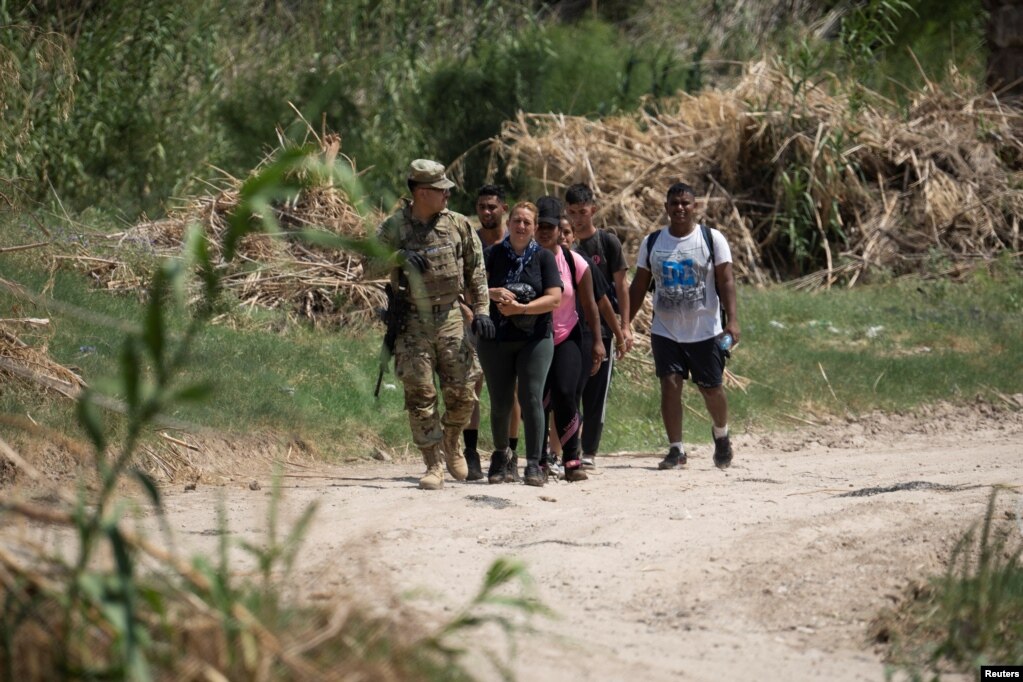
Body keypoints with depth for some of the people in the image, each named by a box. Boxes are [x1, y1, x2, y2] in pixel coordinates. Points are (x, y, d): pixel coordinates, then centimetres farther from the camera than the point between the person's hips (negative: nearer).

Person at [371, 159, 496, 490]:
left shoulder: (458, 225, 4)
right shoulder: (394, 228, -2)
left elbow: (475, 270, 9)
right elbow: (370, 264, -5)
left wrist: (481, 310, 1)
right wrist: (399, 258, -22)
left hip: (450, 318, 2)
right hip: (412, 323, -2)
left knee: (462, 391, 1)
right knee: (420, 395, -4)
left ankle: (451, 444, 28)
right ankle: (433, 465, 1)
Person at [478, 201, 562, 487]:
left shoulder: (544, 257, 2)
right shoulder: (493, 255, 4)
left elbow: (555, 298, -6)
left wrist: (522, 308, -18)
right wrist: (493, 293, -21)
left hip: (535, 339, -1)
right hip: (496, 340, 1)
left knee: (532, 399, -11)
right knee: (500, 403, 6)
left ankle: (534, 464, -8)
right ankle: (500, 455, 29)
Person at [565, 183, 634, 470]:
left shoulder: (608, 242, -1)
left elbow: (621, 285, 0)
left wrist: (624, 326, -6)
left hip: (601, 328, -2)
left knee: (596, 394, 1)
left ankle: (589, 452, 8)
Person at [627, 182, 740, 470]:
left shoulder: (712, 239, -2)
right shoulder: (652, 242, 6)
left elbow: (726, 281, -6)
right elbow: (639, 286, 11)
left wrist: (732, 320, -17)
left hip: (706, 331, -2)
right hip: (665, 331, 2)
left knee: (711, 388, 5)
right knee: (670, 384, -9)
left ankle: (721, 434, 34)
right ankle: (676, 449, -3)